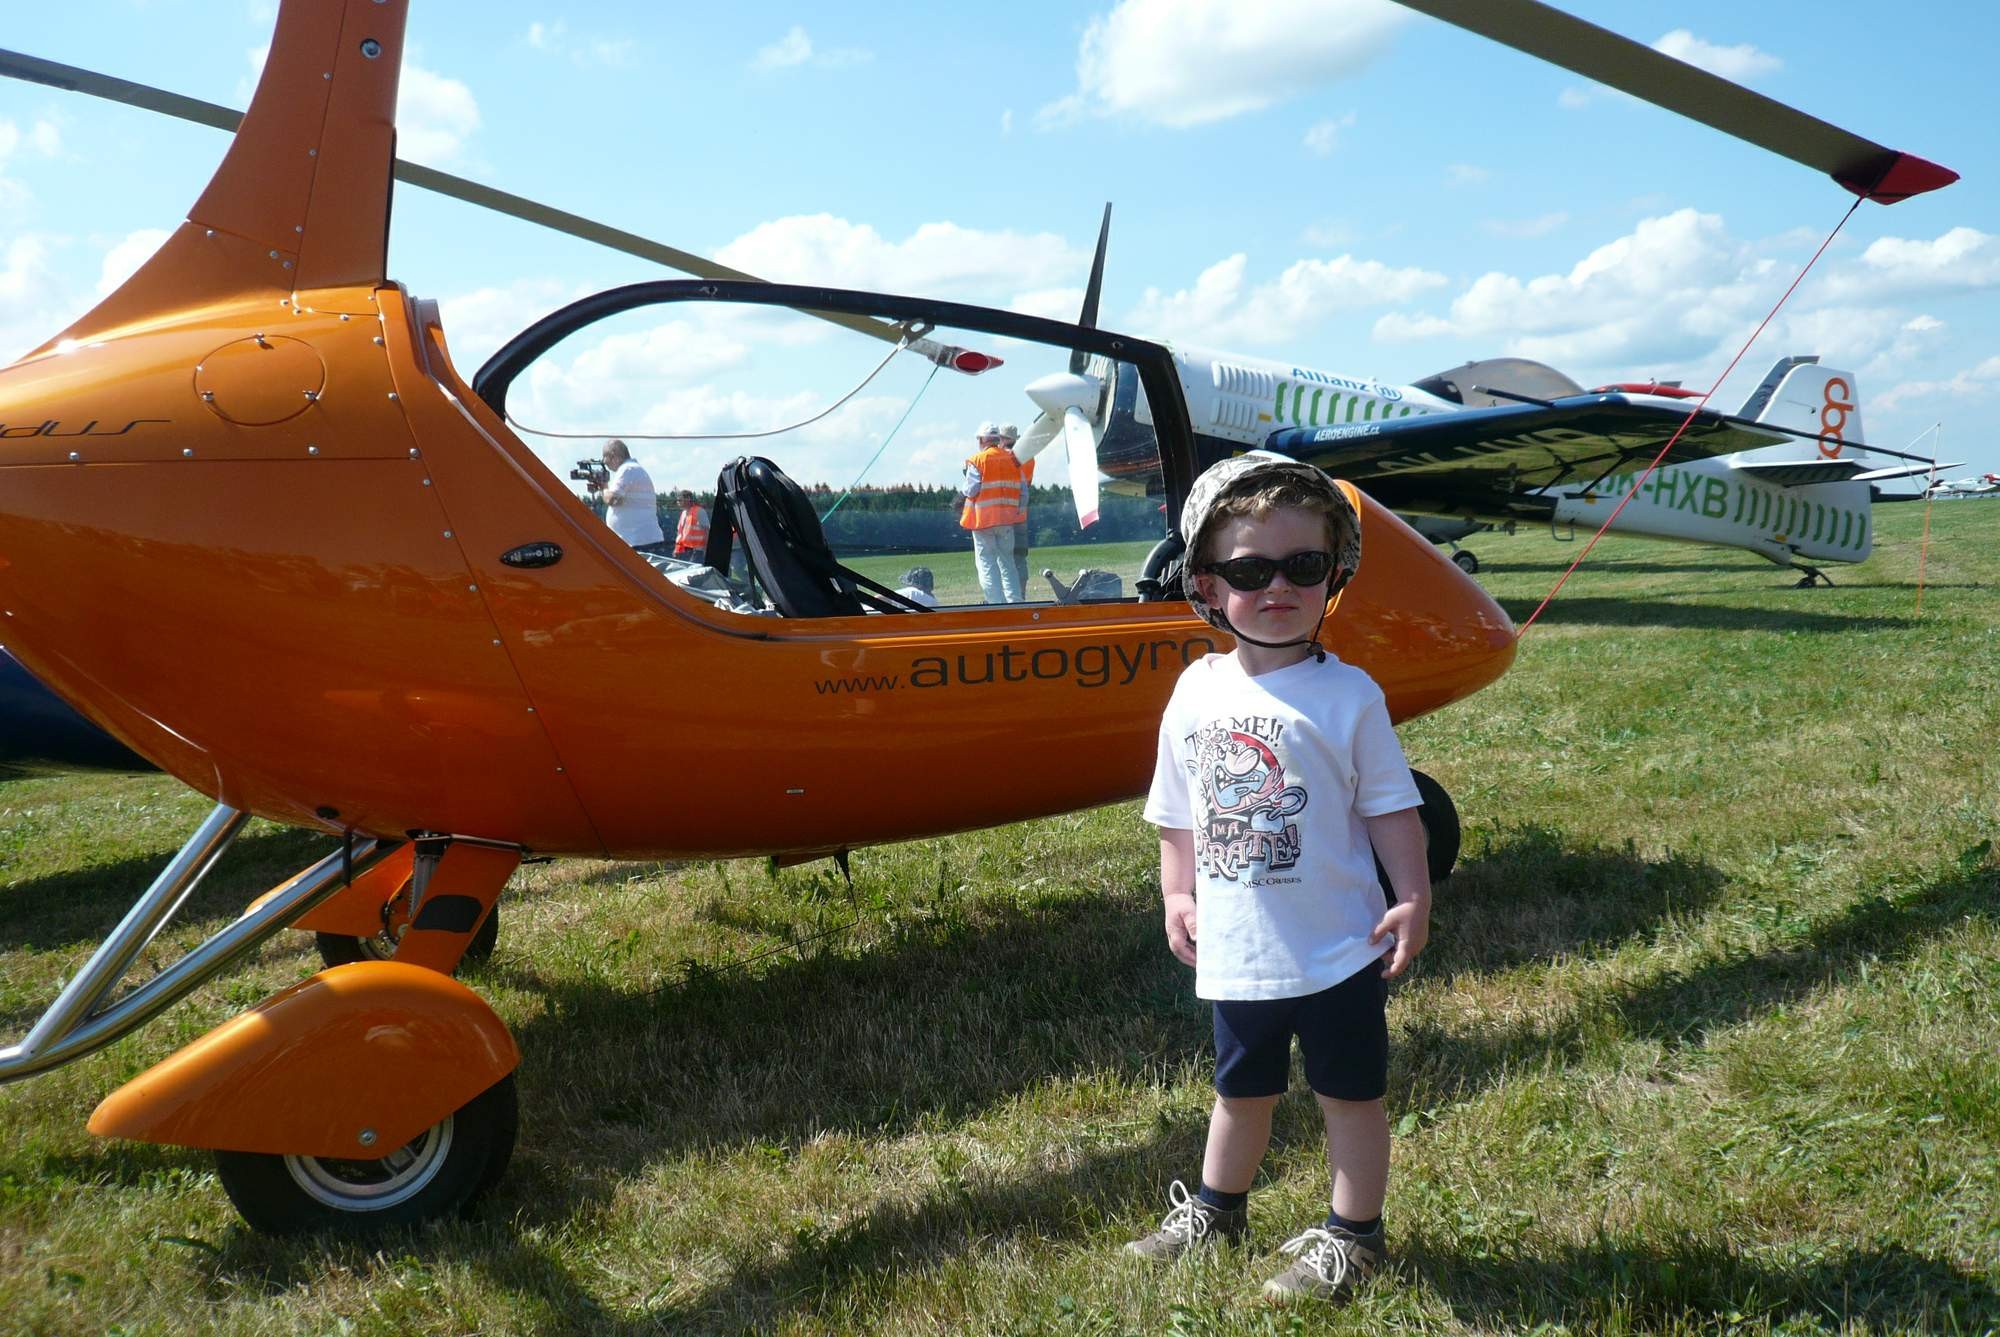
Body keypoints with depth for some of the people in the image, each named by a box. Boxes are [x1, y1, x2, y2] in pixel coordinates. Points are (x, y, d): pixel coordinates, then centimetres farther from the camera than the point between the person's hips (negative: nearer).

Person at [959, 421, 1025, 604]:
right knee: (1007, 561, 13)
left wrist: (962, 489, 7)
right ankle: (1015, 600, 10)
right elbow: (1023, 491, 6)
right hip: (1007, 519, 5)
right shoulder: (1012, 459, 7)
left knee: (986, 562, 1)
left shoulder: (977, 460, -9)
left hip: (983, 519, -4)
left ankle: (997, 603, -5)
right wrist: (1018, 511, 15)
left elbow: (971, 490, -13)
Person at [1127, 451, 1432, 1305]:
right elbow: (1179, 813, 10)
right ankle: (1216, 1210, 45)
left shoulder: (1347, 695, -12)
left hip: (1337, 950, -4)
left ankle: (1350, 1236, 31)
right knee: (1239, 1092, 23)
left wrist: (1413, 898, -12)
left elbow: (1390, 808, -7)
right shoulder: (1197, 691, -1)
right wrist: (1177, 896, 8)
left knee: (1349, 1097, 11)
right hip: (1236, 954, 4)